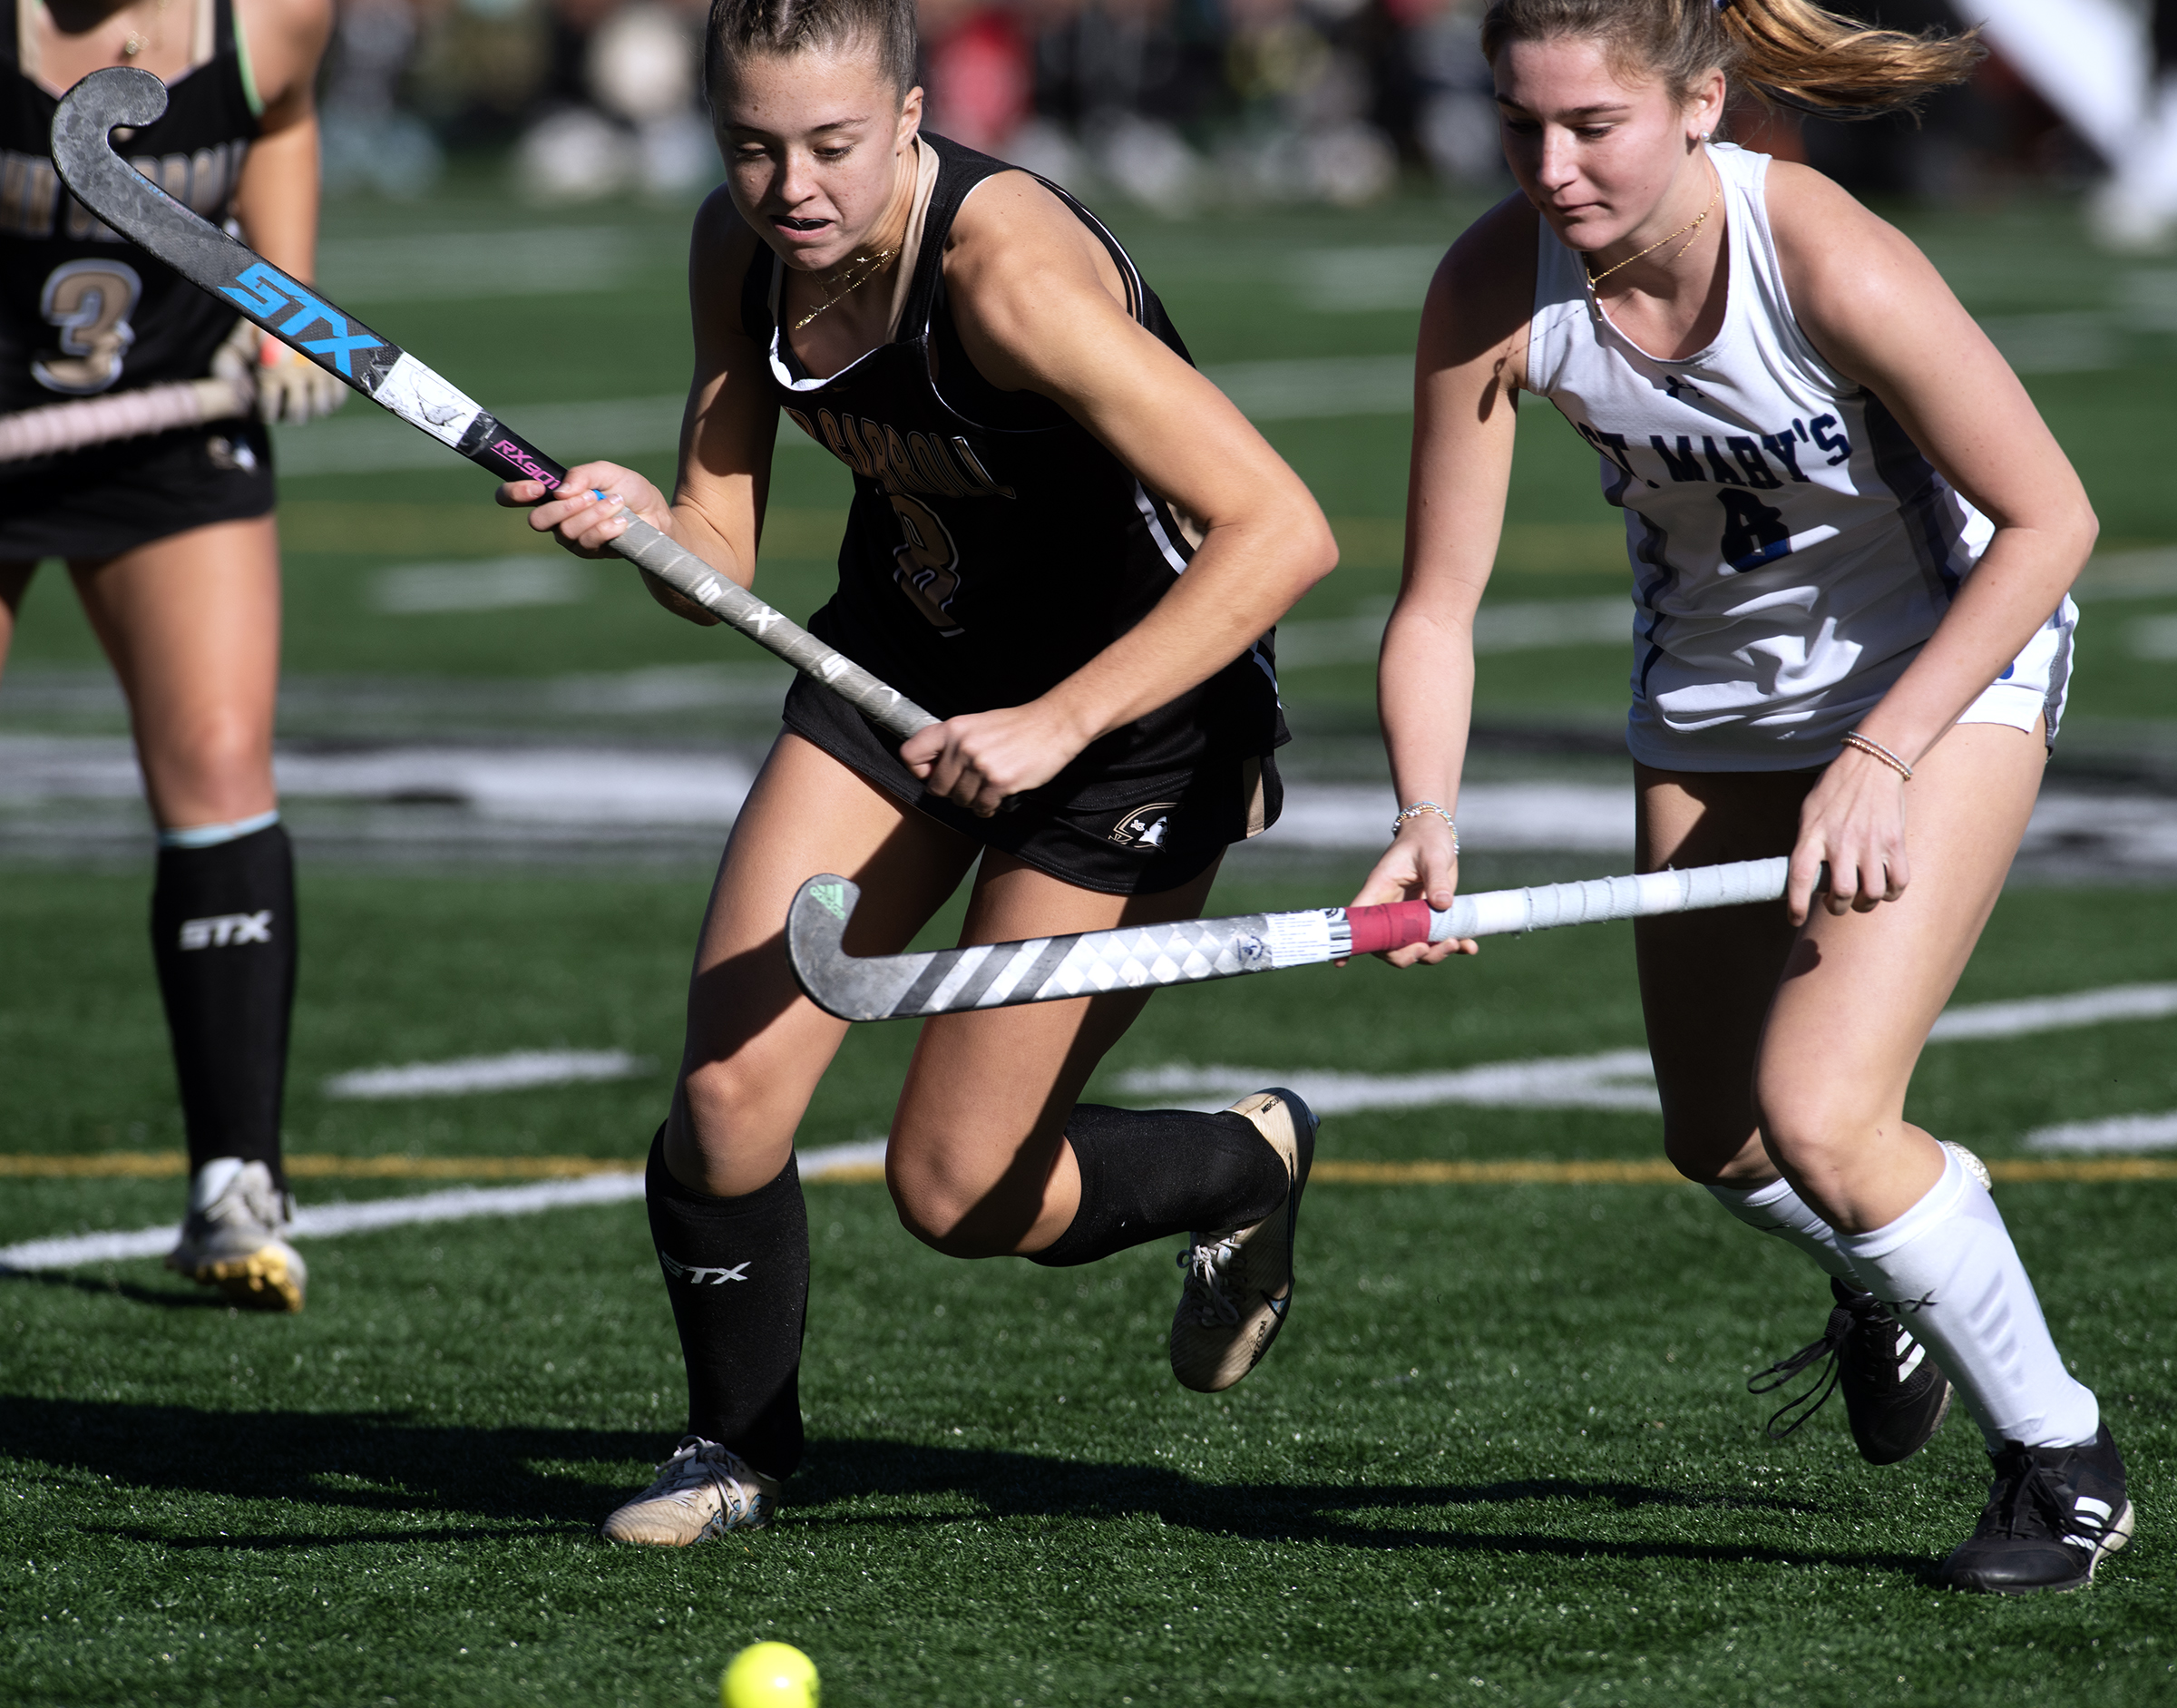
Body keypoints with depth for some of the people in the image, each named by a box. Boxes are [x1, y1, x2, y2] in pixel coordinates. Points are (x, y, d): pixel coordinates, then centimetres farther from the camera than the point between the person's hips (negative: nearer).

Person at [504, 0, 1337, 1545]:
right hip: (910, 657, 6)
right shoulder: (743, 248, -11)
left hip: (1139, 696, -6)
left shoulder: (1006, 270, -33)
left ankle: (1251, 1161, 28)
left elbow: (1284, 533, -34)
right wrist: (640, 521, -26)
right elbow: (721, 562, -3)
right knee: (729, 1084, -8)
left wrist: (1056, 723, -36)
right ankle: (737, 1450, 18)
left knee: (955, 1194, -3)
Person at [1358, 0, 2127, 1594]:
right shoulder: (1495, 291, -22)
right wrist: (1430, 821, -33)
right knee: (1721, 1144, 14)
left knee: (1819, 1117, -19)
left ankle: (2060, 1452, 5)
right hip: (1715, 682, 5)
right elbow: (1437, 608, -16)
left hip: (1949, 657, -5)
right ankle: (1902, 1265, 50)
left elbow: (2048, 516, -23)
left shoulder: (1832, 267, -34)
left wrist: (1881, 759, -28)